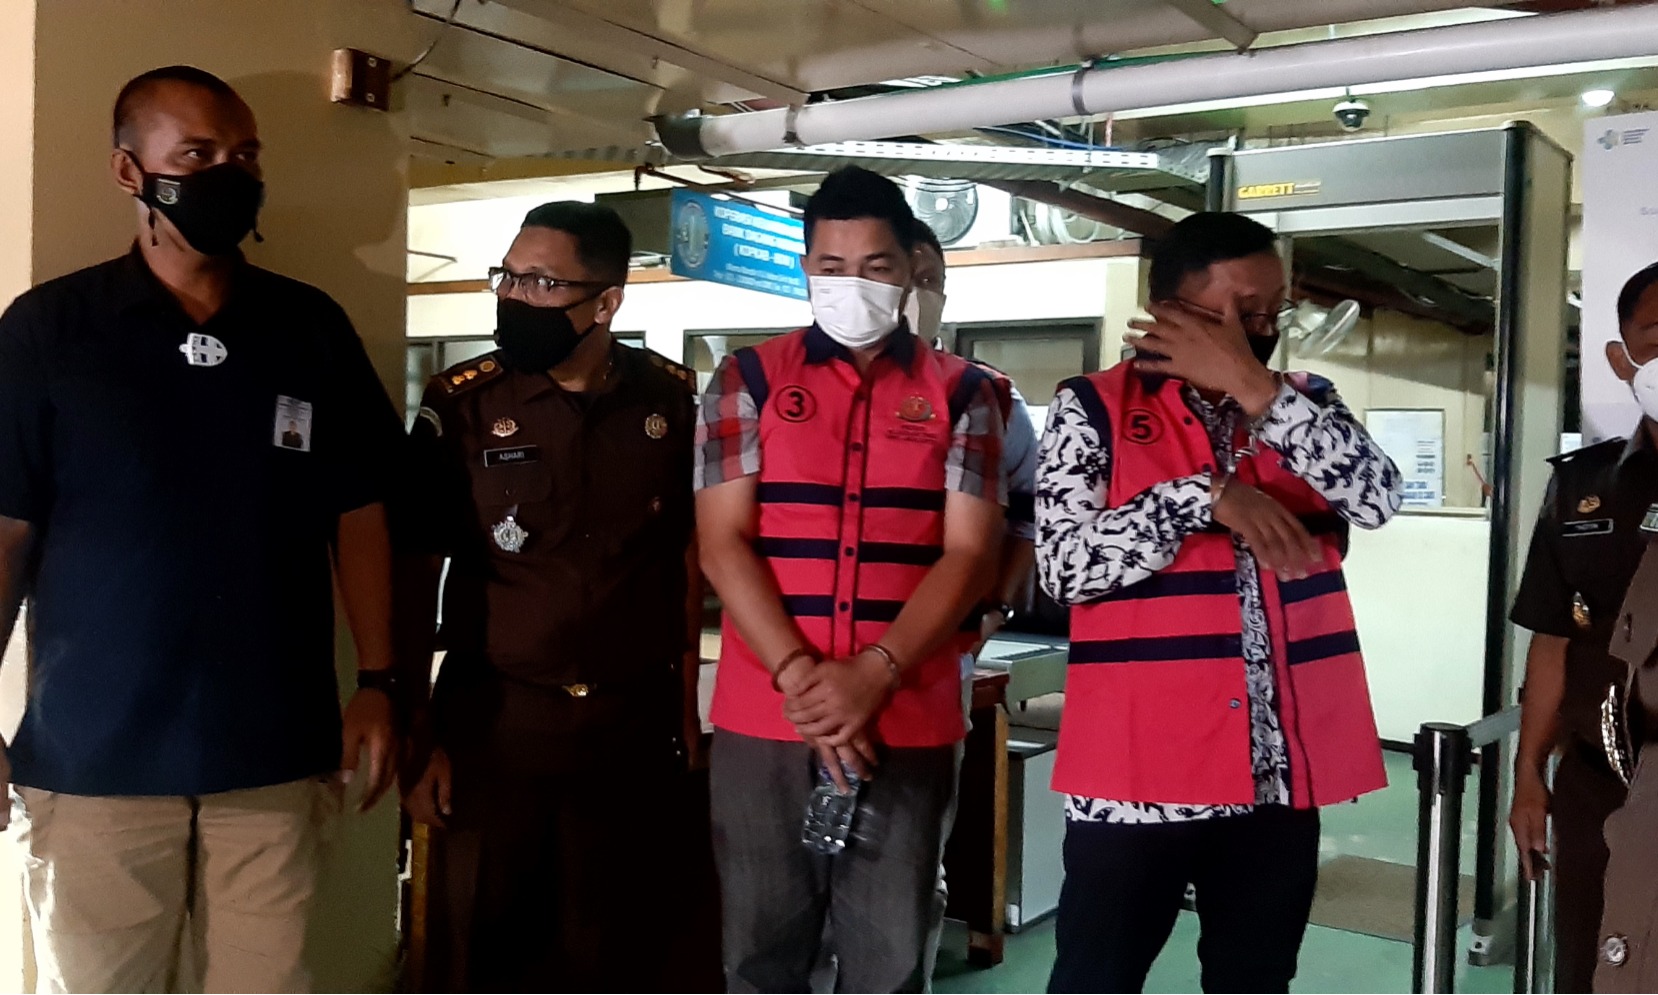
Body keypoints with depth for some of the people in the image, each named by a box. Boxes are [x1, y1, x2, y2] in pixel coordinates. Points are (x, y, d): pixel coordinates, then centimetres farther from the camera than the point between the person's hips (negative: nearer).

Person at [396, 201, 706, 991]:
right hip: (492, 728, -1)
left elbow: (690, 556, 8)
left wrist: (687, 701, 6)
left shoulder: (674, 401, -1)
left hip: (634, 732, 1)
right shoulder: (461, 404, -5)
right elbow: (414, 571, -3)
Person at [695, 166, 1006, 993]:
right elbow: (722, 542, -1)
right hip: (762, 720, 0)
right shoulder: (748, 379, 6)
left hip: (906, 724, 0)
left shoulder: (960, 392, 6)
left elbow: (969, 554, -2)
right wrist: (797, 675, -13)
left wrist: (875, 674, -15)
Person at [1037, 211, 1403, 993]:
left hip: (1281, 772, 4)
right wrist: (1205, 497, -17)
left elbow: (1378, 497, -7)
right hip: (1137, 770, -4)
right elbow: (1064, 566, -10)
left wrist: (1249, 385, -12)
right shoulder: (1093, 408, 0)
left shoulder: (1302, 404, 11)